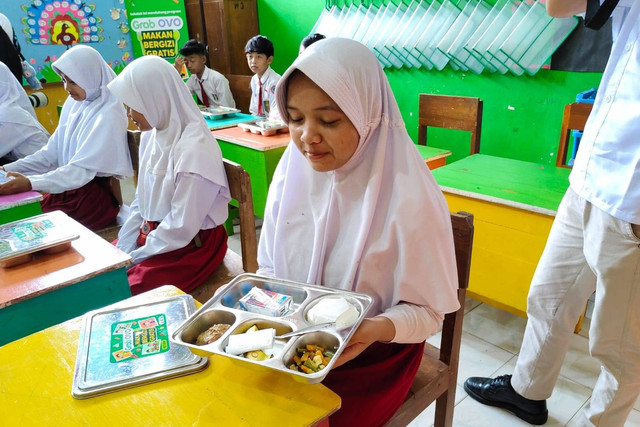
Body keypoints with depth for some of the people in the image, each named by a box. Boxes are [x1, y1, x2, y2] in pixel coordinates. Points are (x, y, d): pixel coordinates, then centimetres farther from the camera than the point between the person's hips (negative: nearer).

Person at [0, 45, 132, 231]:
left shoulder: (108, 115, -17)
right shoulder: (74, 104, 7)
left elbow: (82, 170, -23)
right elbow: (52, 152, 8)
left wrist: (31, 183, -31)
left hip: (93, 196, -7)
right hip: (68, 187, 7)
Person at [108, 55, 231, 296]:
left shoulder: (194, 149, -24)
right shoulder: (153, 134, 1)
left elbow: (181, 228, -22)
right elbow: (141, 201, 9)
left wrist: (132, 258, -12)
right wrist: (120, 251, 3)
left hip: (192, 245, -8)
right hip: (154, 233, 8)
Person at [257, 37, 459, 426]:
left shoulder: (410, 200, -23)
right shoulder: (292, 173, -7)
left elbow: (427, 310, -13)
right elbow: (269, 267, 5)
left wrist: (379, 328, -32)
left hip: (371, 355, -4)